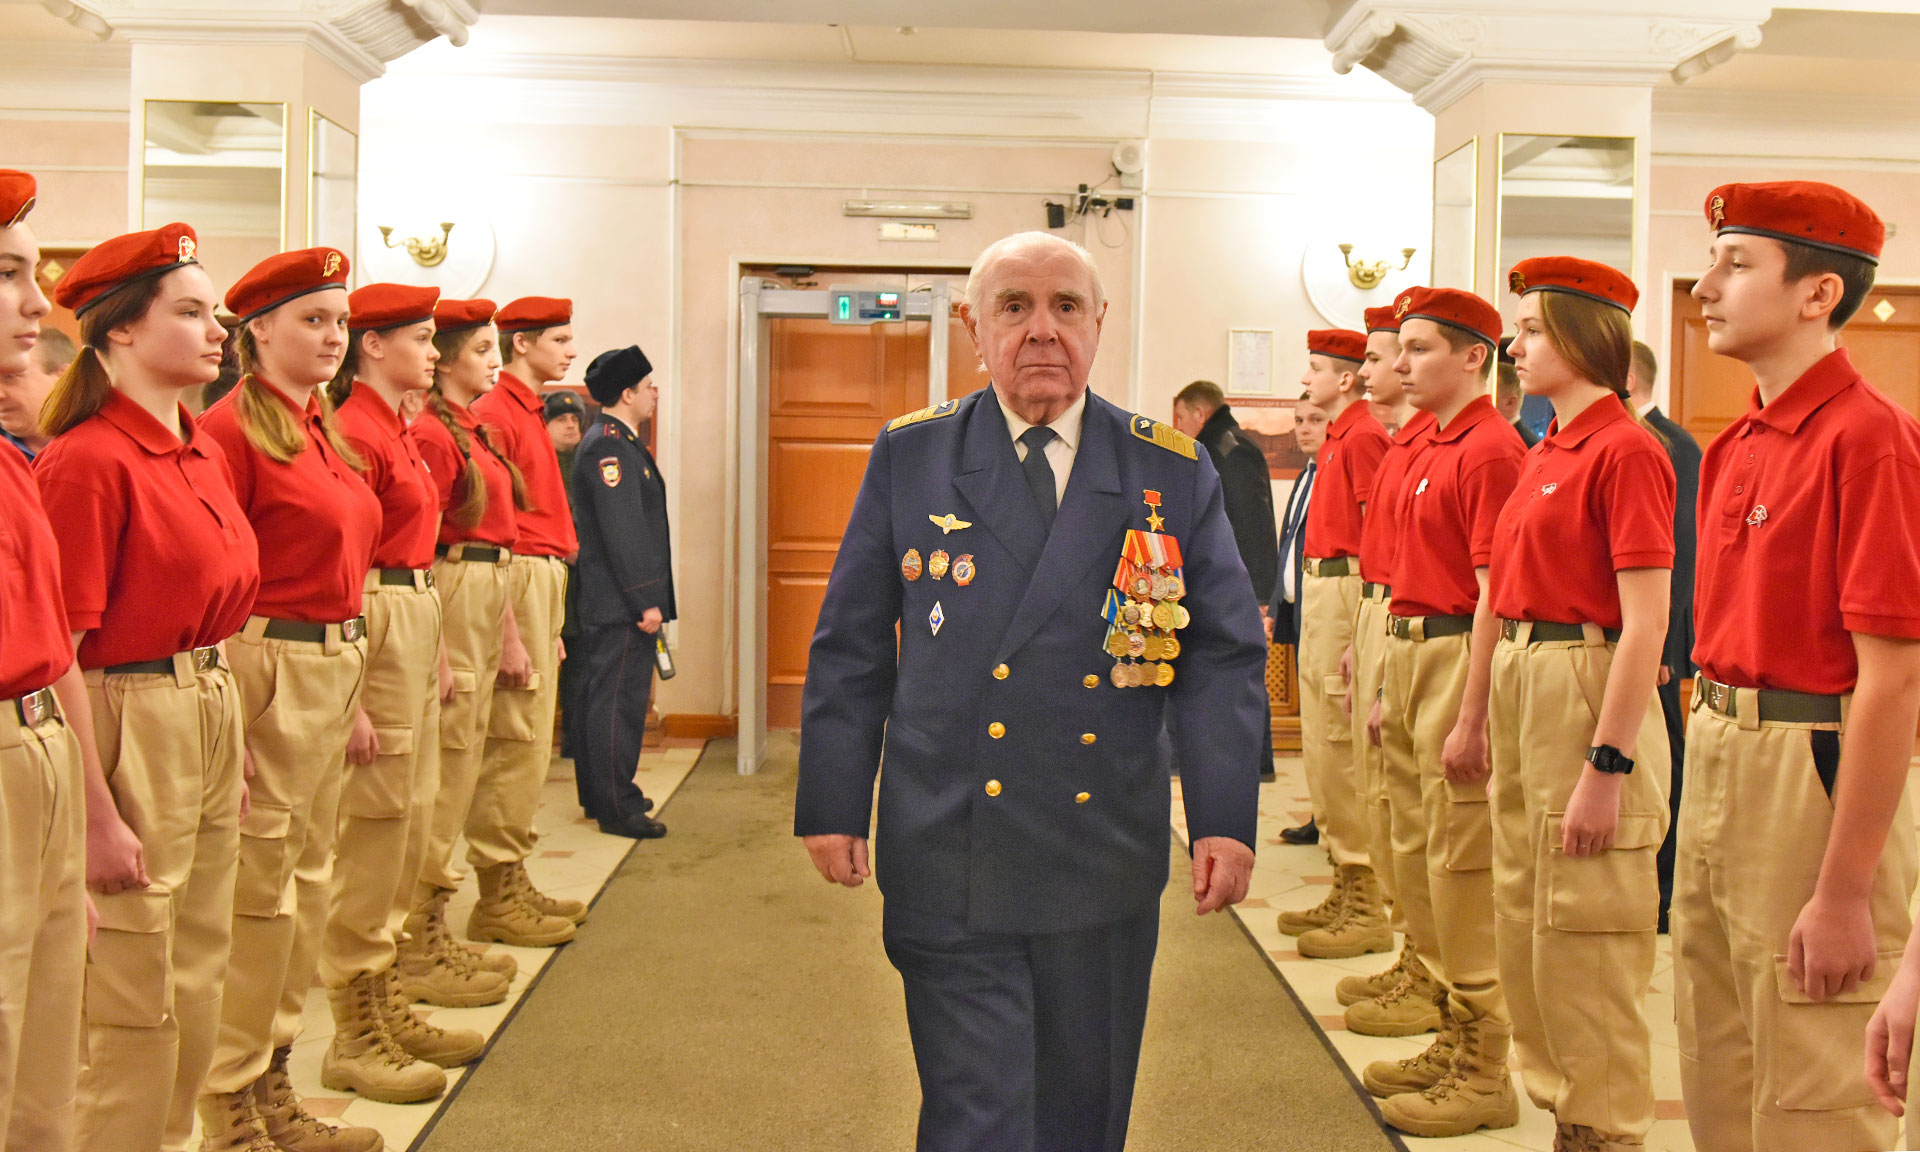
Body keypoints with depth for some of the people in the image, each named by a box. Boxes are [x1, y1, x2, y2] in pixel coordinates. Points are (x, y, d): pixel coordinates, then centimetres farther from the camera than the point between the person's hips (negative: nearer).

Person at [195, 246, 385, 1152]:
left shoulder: (325, 431, 14)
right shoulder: (233, 427, -11)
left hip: (335, 666, 9)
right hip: (270, 669, -9)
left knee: (307, 881, 14)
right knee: (259, 892, -1)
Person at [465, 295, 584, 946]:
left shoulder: (527, 413, 18)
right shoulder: (496, 413, -11)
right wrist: (507, 628, -20)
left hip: (545, 582, 10)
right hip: (520, 581, -10)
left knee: (531, 739, 13)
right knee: (516, 740, -6)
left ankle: (514, 881, 22)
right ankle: (498, 898, 2)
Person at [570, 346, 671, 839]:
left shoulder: (621, 443, 17)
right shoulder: (607, 447, -15)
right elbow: (621, 532, -21)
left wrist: (650, 598, 21)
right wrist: (645, 601, -20)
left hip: (616, 604, 11)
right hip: (620, 605, -11)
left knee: (608, 697, 16)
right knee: (618, 700, -6)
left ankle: (603, 794, 25)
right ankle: (617, 807, -1)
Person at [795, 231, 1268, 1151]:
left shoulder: (1175, 473, 4)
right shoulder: (909, 457, 3)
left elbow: (1225, 655, 3)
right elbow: (850, 649, 6)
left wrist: (1225, 818, -6)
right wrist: (834, 803, 3)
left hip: (1106, 865, 2)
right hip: (951, 863, -1)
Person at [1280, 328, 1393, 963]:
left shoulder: (1363, 437, -12)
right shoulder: (1338, 439, 18)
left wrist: (1360, 630, -22)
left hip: (1345, 592, -11)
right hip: (1319, 590, 11)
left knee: (1341, 750, -8)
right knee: (1321, 749, 13)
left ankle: (1366, 910, -2)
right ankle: (1345, 892, 22)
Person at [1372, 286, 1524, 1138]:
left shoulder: (1489, 450, -14)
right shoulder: (1428, 448, 15)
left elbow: (1492, 593, -19)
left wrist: (1471, 717, -22)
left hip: (1458, 660, -10)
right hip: (1408, 652, 10)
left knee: (1462, 864, -4)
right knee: (1419, 857, 16)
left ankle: (1484, 1075, 7)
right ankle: (1454, 1043, 29)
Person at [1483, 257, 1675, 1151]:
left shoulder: (1625, 449, -13)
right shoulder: (1544, 453, 14)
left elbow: (1646, 624, -18)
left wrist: (1608, 766, -21)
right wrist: (1480, 713, 16)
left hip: (1587, 692, -9)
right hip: (1518, 684, 9)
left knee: (1583, 942, 0)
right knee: (1524, 931, 16)